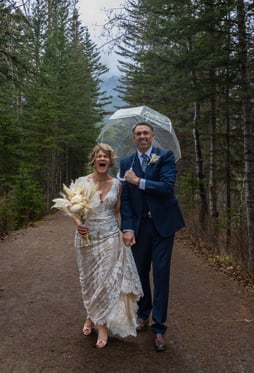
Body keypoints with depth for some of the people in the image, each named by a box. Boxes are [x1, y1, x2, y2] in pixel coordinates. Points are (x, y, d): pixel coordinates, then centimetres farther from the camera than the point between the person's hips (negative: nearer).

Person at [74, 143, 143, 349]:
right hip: (87, 237, 0)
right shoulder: (83, 181, -5)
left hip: (110, 237, 0)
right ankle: (91, 316, 36)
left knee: (107, 280, 1)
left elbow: (118, 212, 8)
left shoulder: (117, 184, 0)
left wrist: (124, 234, 3)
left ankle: (103, 324, 17)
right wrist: (78, 224, -21)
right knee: (89, 280, 12)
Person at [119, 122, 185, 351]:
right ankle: (143, 315, 35)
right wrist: (127, 228, -8)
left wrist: (139, 181, -15)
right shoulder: (126, 163, 5)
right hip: (139, 225, 3)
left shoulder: (166, 156, -4)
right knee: (140, 272, 13)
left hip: (163, 223, -3)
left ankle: (159, 327, 14)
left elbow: (167, 187, -17)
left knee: (161, 274, 2)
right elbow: (125, 198, 0)